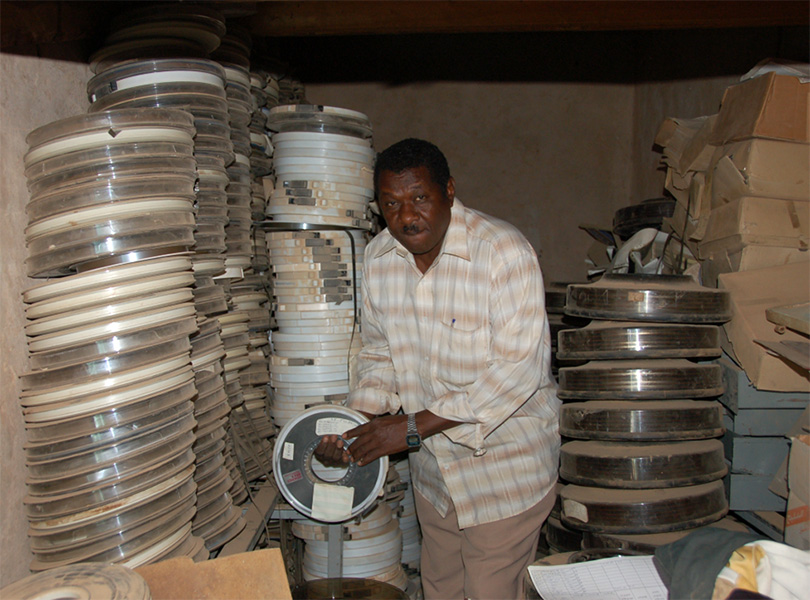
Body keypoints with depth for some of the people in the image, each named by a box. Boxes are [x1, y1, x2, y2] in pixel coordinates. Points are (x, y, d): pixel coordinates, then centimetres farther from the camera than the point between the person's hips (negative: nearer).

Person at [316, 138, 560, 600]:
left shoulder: (504, 252, -21)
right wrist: (356, 423, -8)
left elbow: (519, 368, -26)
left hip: (506, 465, -6)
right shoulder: (379, 258, 0)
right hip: (432, 469, 6)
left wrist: (414, 427, -26)